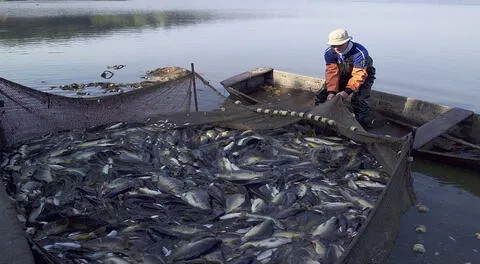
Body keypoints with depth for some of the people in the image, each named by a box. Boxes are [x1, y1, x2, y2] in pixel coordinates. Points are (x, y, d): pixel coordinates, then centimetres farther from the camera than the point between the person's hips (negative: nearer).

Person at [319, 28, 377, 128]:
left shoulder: (360, 52, -38)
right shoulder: (329, 53, -22)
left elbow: (359, 75, -41)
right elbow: (332, 72, -27)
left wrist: (348, 90, -54)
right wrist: (331, 91, -39)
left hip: (364, 74, -5)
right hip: (343, 75, 5)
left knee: (359, 99, -25)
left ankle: (366, 125, -8)